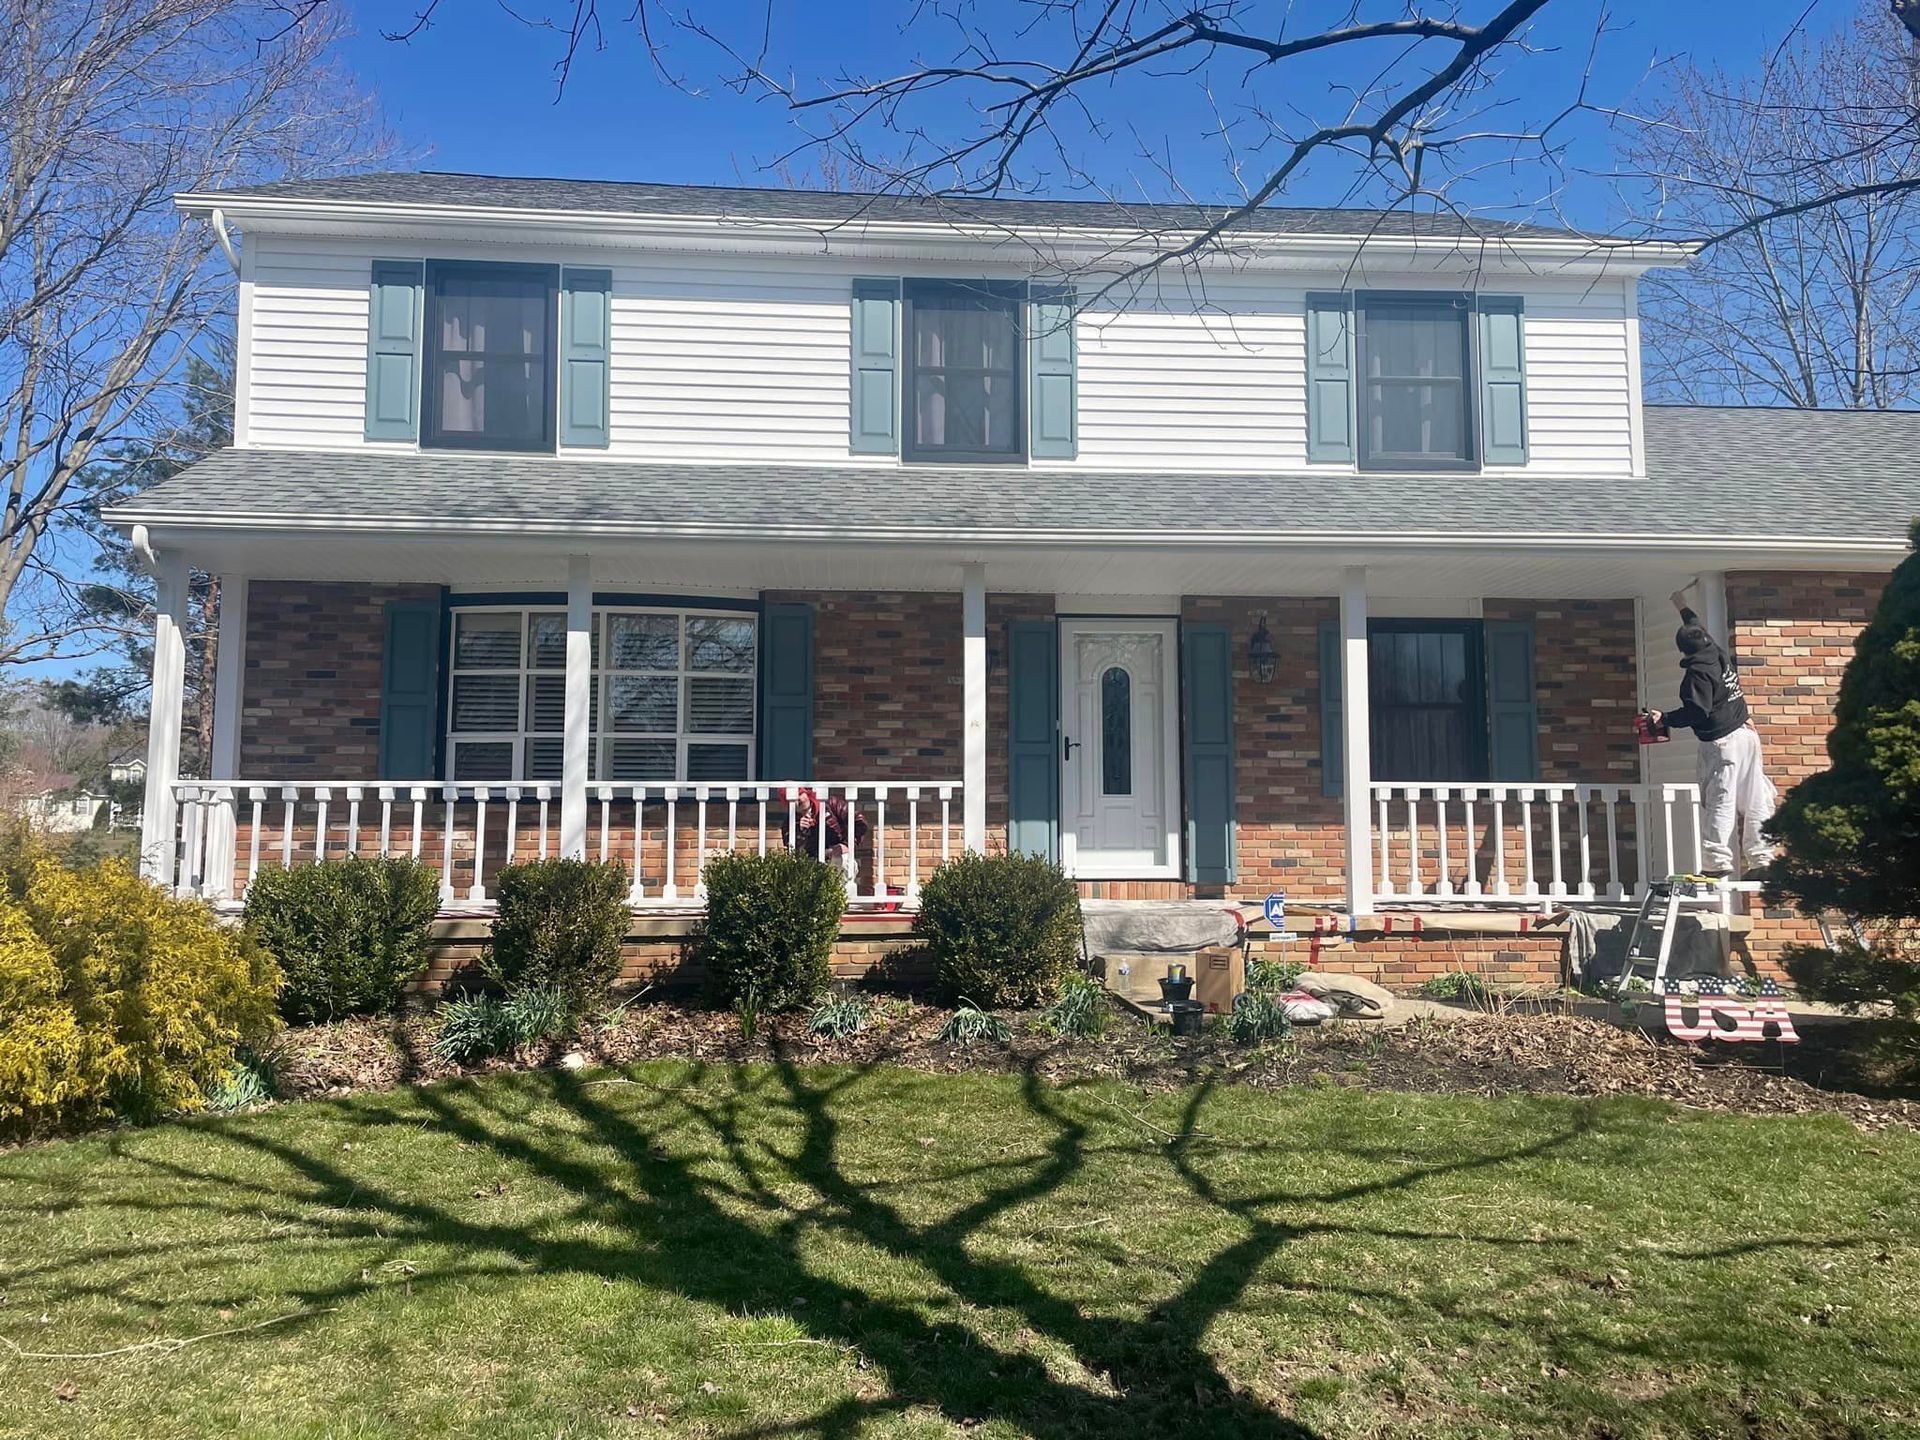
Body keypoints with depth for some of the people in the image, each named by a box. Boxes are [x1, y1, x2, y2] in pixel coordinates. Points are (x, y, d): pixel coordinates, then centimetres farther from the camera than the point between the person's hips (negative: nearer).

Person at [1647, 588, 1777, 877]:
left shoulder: (1697, 672, -13)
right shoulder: (1720, 655, 10)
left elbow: (1696, 712, -22)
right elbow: (1700, 630, 30)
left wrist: (1664, 718, -19)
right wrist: (1683, 608, 44)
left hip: (1721, 742, -8)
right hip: (1746, 735, 8)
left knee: (1719, 801, -8)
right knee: (1755, 801, 8)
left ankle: (1717, 861, -12)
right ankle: (1761, 859, 11)